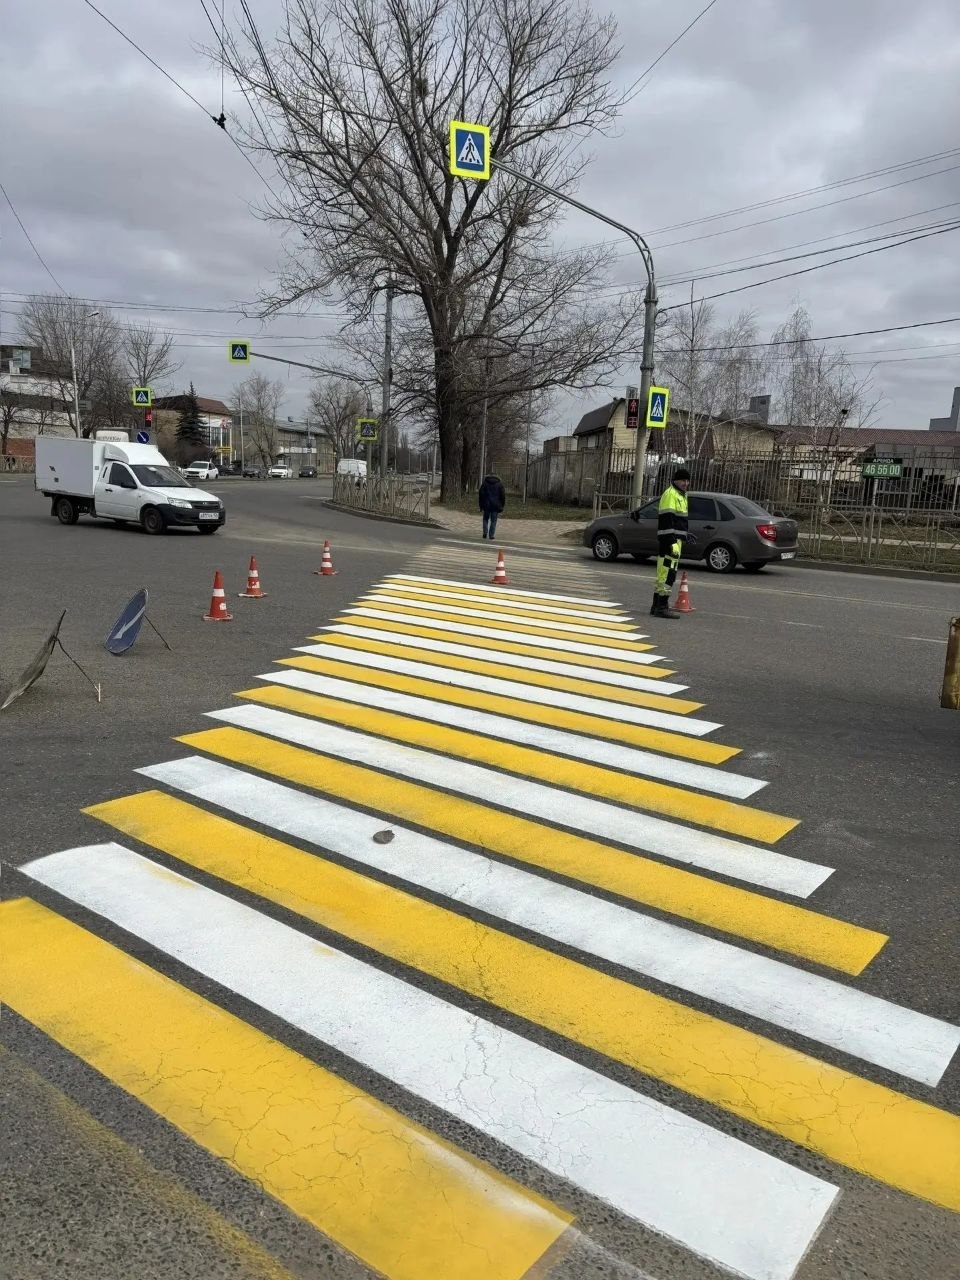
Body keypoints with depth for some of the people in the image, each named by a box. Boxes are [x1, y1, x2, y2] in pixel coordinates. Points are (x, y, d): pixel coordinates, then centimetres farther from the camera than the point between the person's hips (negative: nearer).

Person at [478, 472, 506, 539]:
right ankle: (491, 534, -1)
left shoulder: (485, 483, 4)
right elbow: (502, 495, 2)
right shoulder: (499, 484, 4)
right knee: (493, 520, 3)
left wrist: (481, 505, 6)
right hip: (495, 505, 0)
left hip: (486, 504, 0)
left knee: (486, 519, 13)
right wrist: (502, 506, 8)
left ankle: (485, 532, -3)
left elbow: (481, 494, 3)